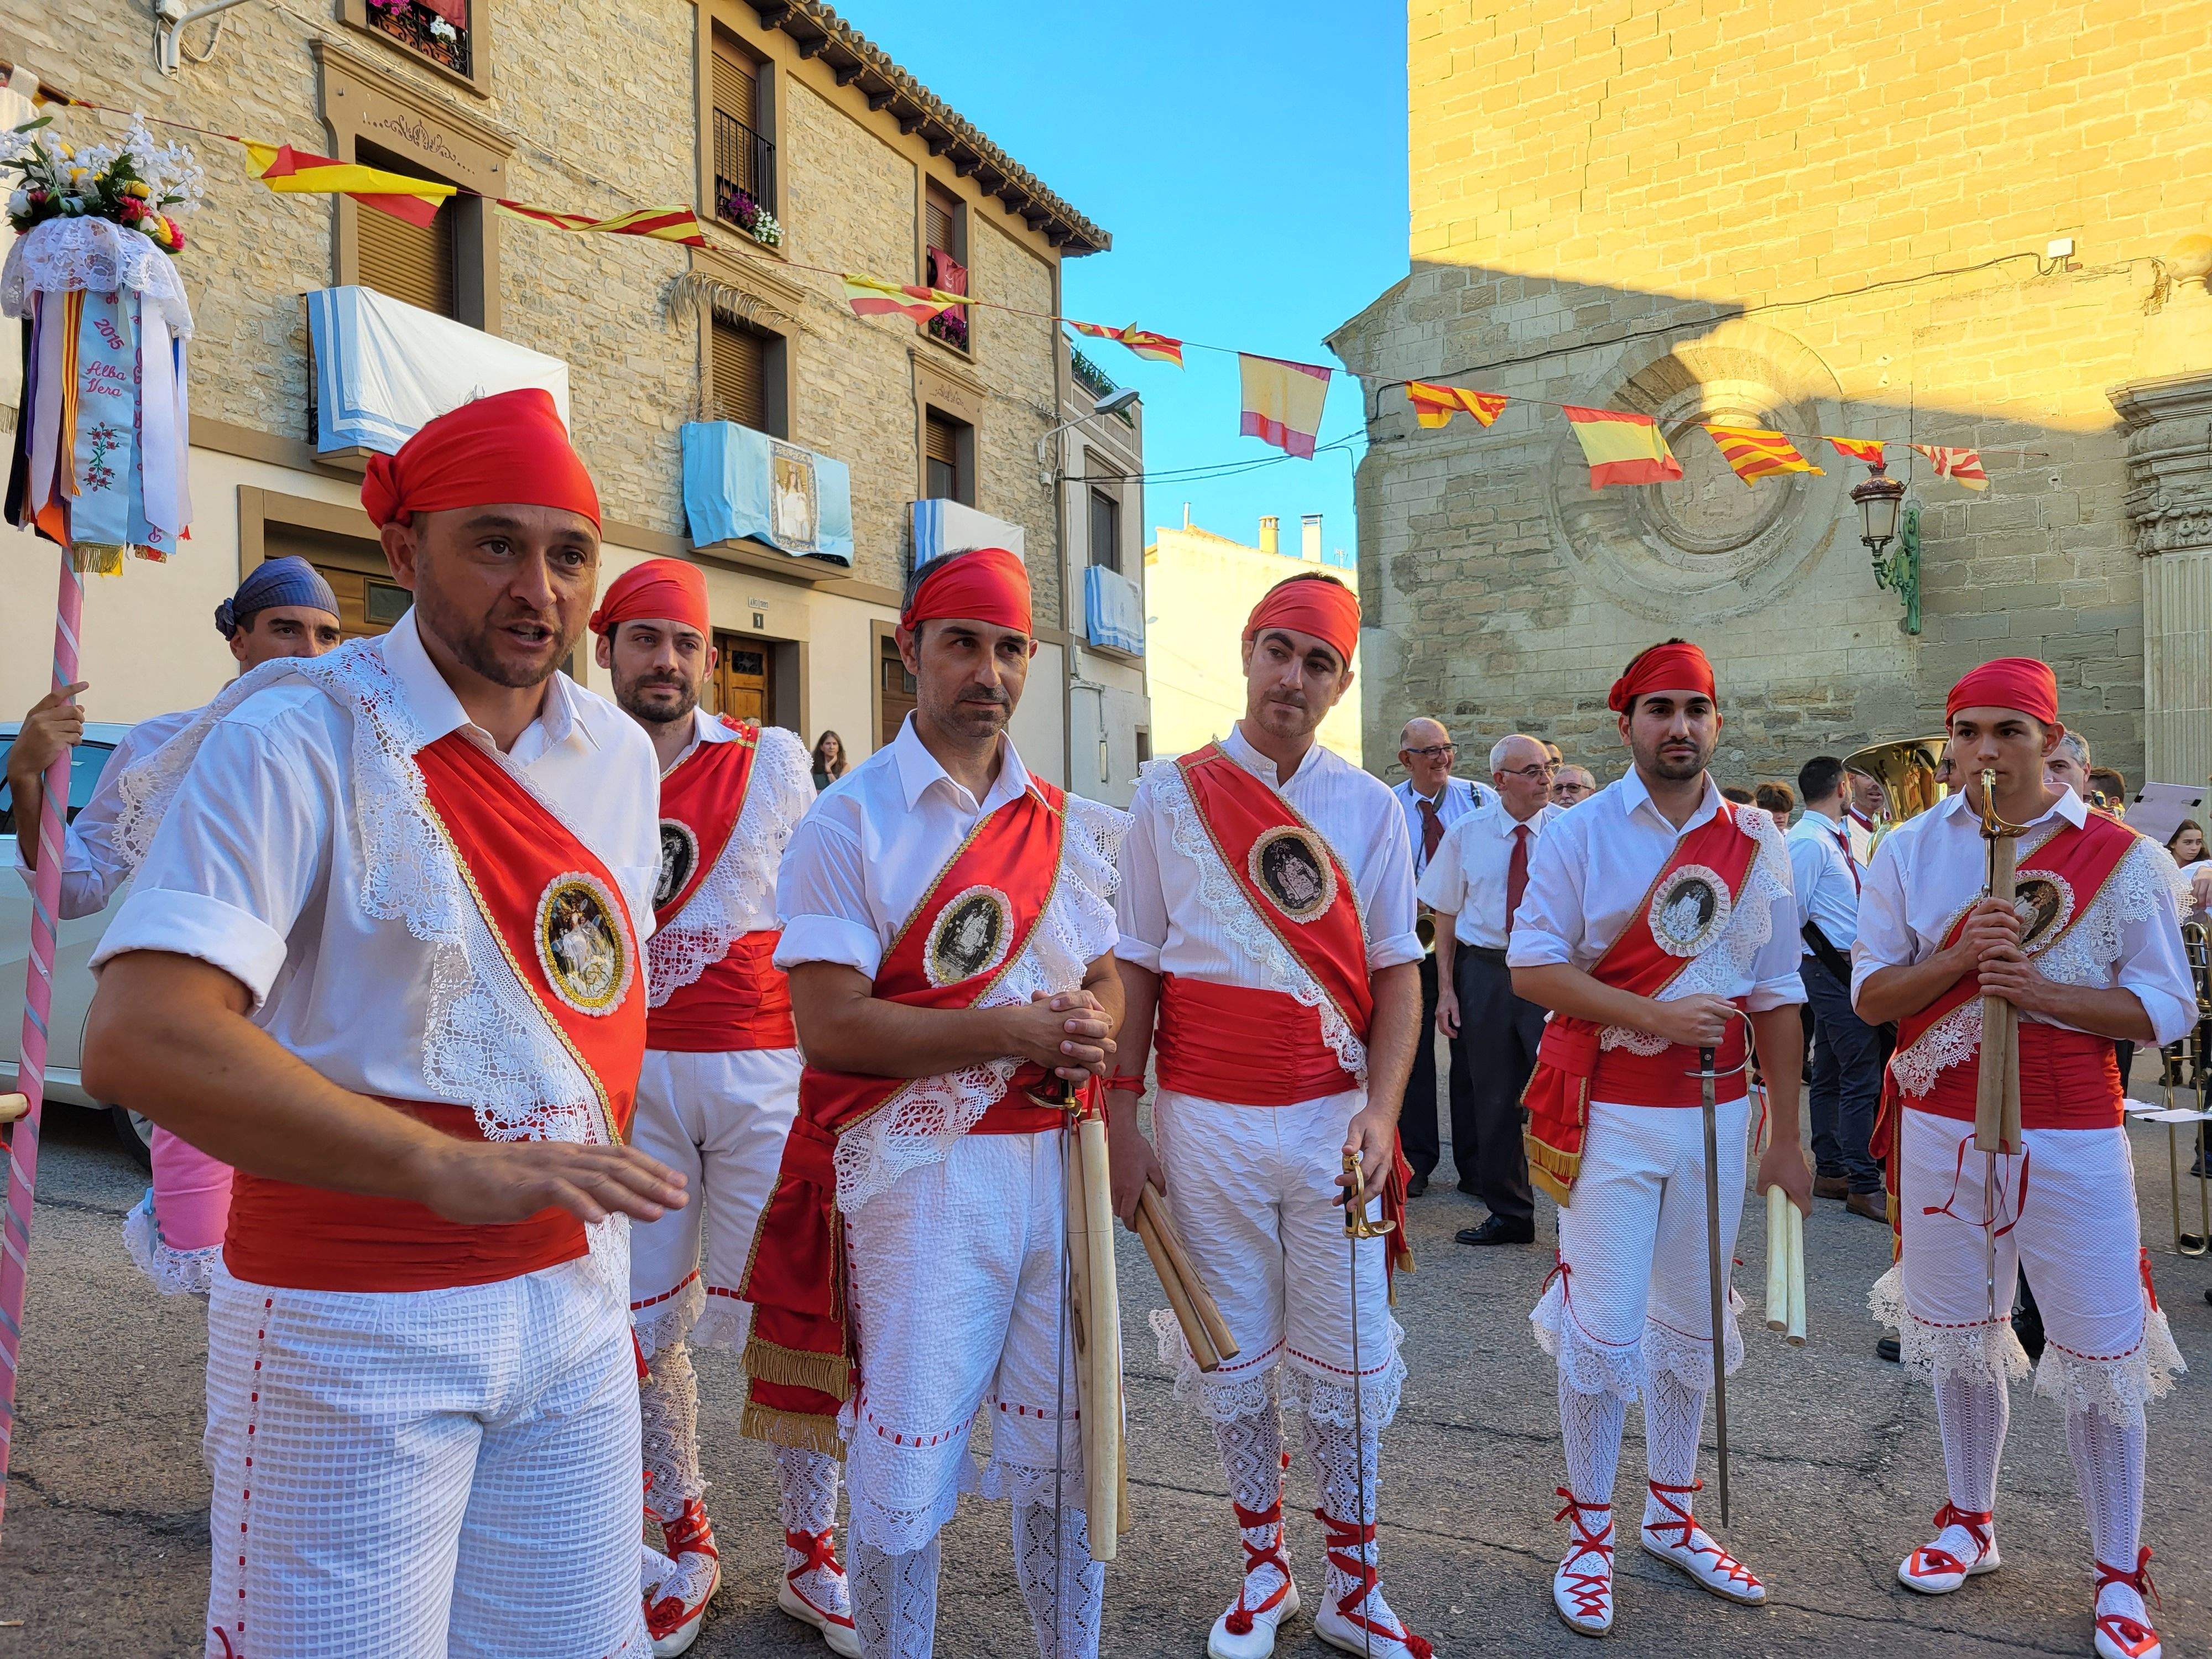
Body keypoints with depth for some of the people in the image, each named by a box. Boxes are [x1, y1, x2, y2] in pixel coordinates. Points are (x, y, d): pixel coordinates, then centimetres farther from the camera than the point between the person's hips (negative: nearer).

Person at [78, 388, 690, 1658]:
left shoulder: (621, 754, 5)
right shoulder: (298, 739, -15)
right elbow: (140, 1036, -25)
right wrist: (451, 1169, -32)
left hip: (574, 1303, 6)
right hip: (356, 1324, -5)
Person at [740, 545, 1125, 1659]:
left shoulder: (1065, 822, 10)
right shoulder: (848, 822, -6)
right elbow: (828, 1026, -14)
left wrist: (1093, 1025, -10)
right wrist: (1010, 1033, -18)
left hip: (1059, 1160, 5)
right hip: (923, 1170, -4)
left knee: (1063, 1449, 15)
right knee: (906, 1463, 6)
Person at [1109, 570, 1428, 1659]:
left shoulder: (1370, 807, 4)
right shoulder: (1170, 794, 1)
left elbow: (1398, 973, 4)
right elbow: (1138, 967, 3)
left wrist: (1381, 1109, -9)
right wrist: (1121, 1121, 0)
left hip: (1334, 1115, 1)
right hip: (1206, 1121, 0)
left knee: (1347, 1363, 8)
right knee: (1231, 1361, 11)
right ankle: (1262, 1570, 32)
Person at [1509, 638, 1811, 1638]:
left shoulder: (1755, 843, 6)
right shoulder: (1580, 833, -5)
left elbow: (1776, 996, 9)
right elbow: (1533, 967, -10)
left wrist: (1786, 1136, 8)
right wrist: (1658, 1015, -19)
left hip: (1715, 1114, 4)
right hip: (1608, 1115, -4)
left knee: (1691, 1326, 15)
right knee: (1604, 1330, -1)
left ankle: (1672, 1519, 33)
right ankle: (1588, 1535, 19)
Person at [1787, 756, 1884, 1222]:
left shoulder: (1833, 840, 16)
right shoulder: (1808, 841, -15)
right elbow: (1794, 911, -19)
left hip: (1841, 969, 10)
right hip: (1833, 969, -10)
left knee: (1831, 1076, 14)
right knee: (1862, 1079, -9)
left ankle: (1829, 1172, 23)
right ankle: (1863, 1186, -5)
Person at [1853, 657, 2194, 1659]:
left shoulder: (2122, 858, -3)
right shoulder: (1908, 851, 2)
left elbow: (2166, 1009, -4)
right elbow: (1870, 995, 0)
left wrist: (2042, 990, -20)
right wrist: (1958, 958, -18)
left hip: (2072, 1137, -2)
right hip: (1943, 1131, 2)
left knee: (2100, 1351, 4)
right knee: (1959, 1334, 15)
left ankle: (2119, 1576, 22)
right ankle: (1969, 1521, 34)